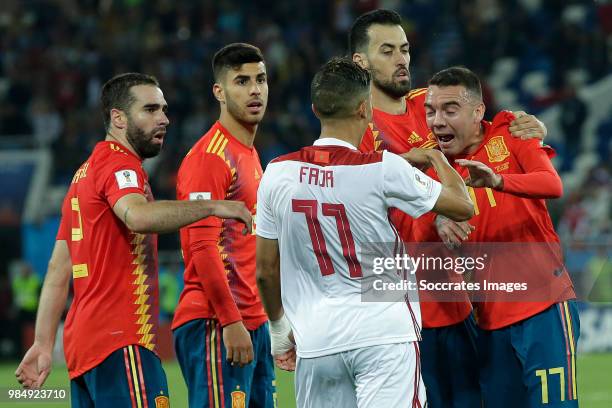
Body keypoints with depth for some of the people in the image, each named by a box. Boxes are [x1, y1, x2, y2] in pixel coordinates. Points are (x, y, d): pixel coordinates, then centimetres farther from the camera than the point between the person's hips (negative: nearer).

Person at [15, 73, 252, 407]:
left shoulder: (86, 172, 22)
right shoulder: (119, 164, -7)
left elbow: (58, 269, 20)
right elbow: (138, 216, -31)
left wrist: (44, 343, 18)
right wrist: (213, 206, -29)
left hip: (82, 340, 10)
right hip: (121, 343, -10)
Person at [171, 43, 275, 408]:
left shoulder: (251, 156, 19)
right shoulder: (210, 156, -10)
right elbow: (203, 247, -17)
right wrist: (231, 322, -20)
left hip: (253, 322, 9)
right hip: (216, 325, -9)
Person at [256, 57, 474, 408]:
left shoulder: (278, 173, 0)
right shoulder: (384, 169, -11)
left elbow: (266, 270, 9)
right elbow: (463, 207, 2)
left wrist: (279, 329, 24)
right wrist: (436, 158, 20)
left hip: (315, 342, 4)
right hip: (385, 336, -4)